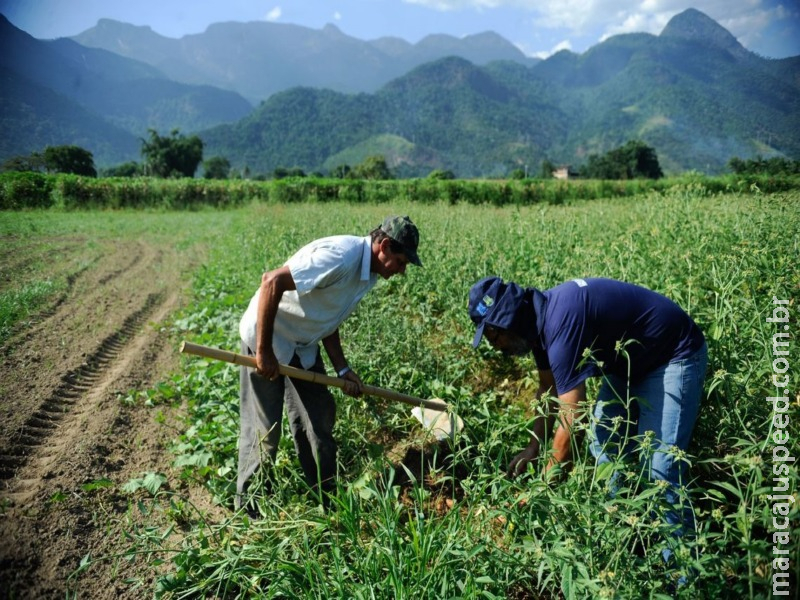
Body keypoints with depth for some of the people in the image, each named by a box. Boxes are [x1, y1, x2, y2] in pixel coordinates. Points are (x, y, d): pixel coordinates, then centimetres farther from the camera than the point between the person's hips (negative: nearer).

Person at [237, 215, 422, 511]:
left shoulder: (369, 272, 2)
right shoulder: (342, 256, -29)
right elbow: (271, 281, -32)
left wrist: (342, 369, 2)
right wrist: (263, 350, -29)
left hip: (304, 345, 9)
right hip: (267, 338, -9)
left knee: (319, 420, 11)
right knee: (263, 429, 0)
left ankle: (325, 495, 27)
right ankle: (249, 509, 20)